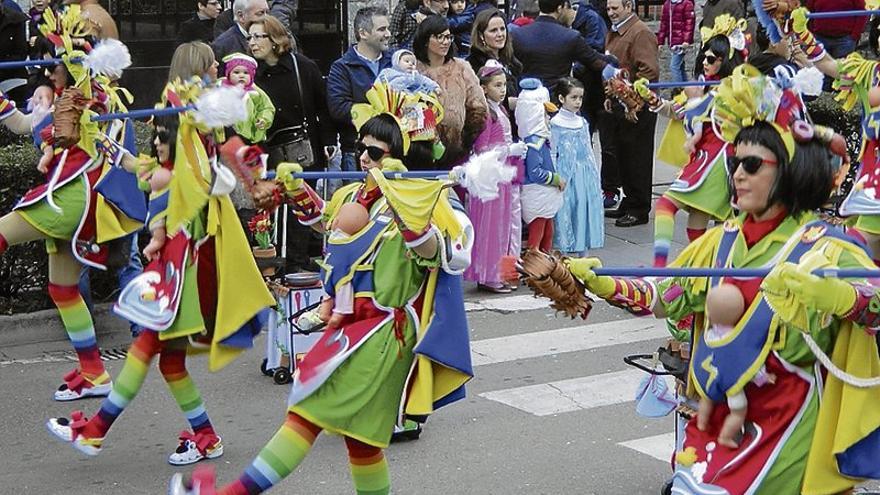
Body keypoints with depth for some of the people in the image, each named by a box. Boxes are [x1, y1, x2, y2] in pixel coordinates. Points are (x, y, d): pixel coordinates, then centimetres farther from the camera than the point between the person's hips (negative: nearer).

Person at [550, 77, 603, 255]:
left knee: (585, 210, 7)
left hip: (586, 175, 5)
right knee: (565, 212, -3)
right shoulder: (556, 124, -6)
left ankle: (582, 254, 15)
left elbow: (589, 152, 15)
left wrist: (595, 177, 12)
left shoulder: (583, 122, 10)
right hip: (566, 175, -5)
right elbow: (552, 154, -5)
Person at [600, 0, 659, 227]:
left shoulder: (641, 33, -13)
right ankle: (628, 204, 25)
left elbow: (650, 71, -21)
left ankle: (639, 210, 6)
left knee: (636, 159, -2)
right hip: (615, 105, 9)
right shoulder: (614, 33, 17)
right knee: (616, 155, 14)